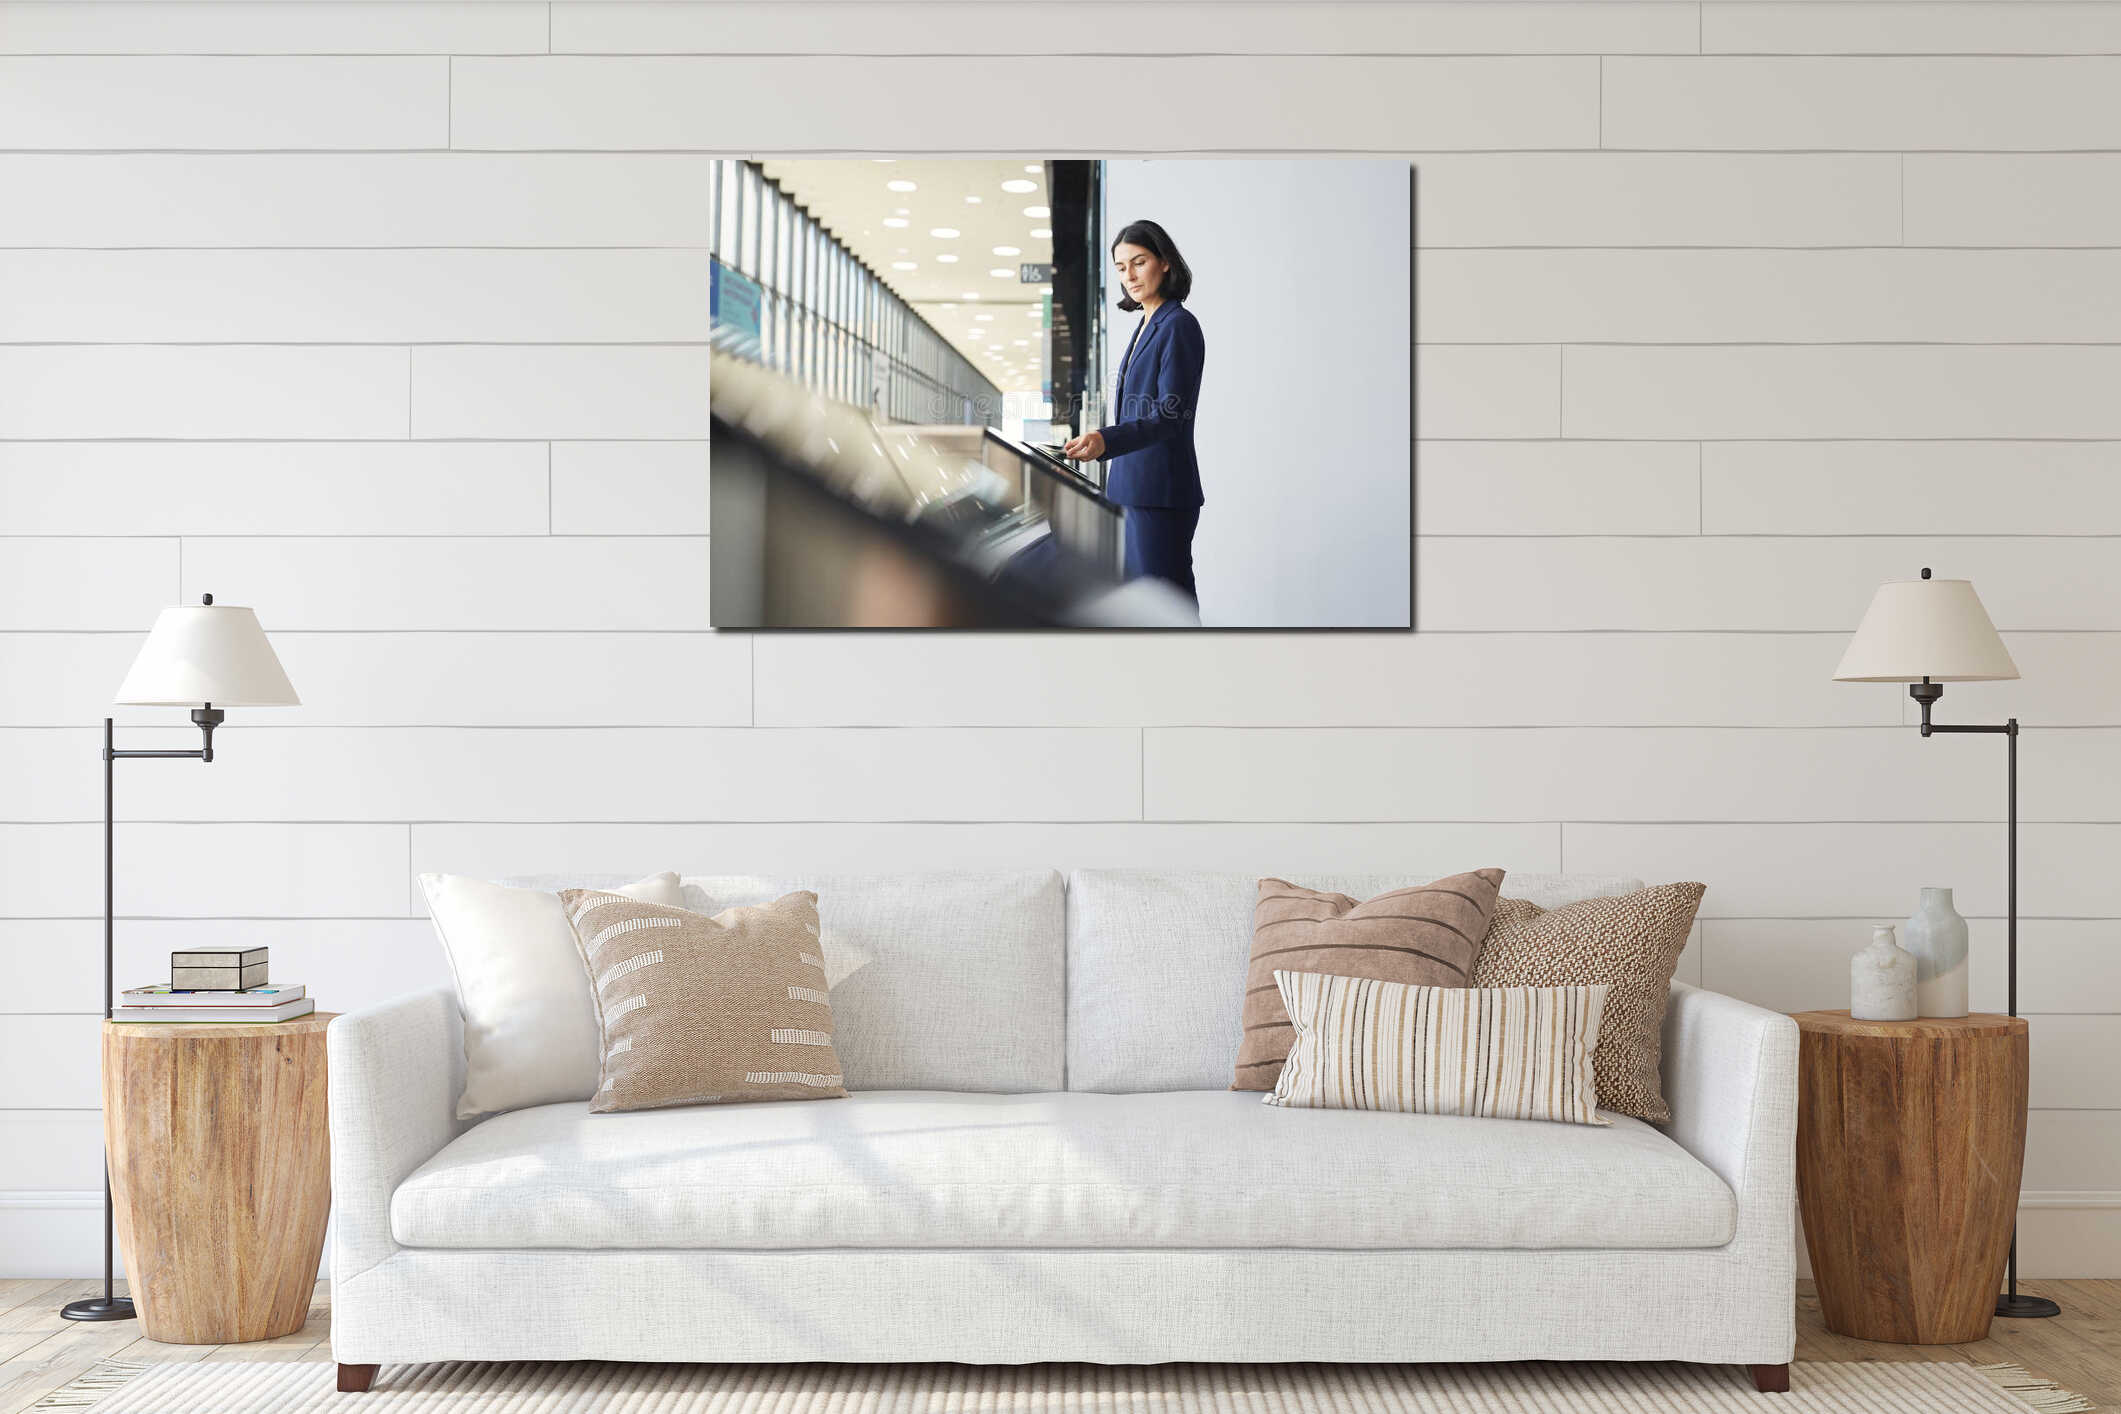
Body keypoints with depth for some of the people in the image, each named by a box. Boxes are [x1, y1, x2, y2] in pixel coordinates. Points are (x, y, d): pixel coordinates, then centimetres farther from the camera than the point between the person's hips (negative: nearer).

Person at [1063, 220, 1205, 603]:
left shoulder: (1179, 326, -11)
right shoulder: (1146, 326, 17)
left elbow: (1171, 415, -21)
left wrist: (1106, 440, -34)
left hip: (1159, 491, -10)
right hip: (1129, 487, 10)